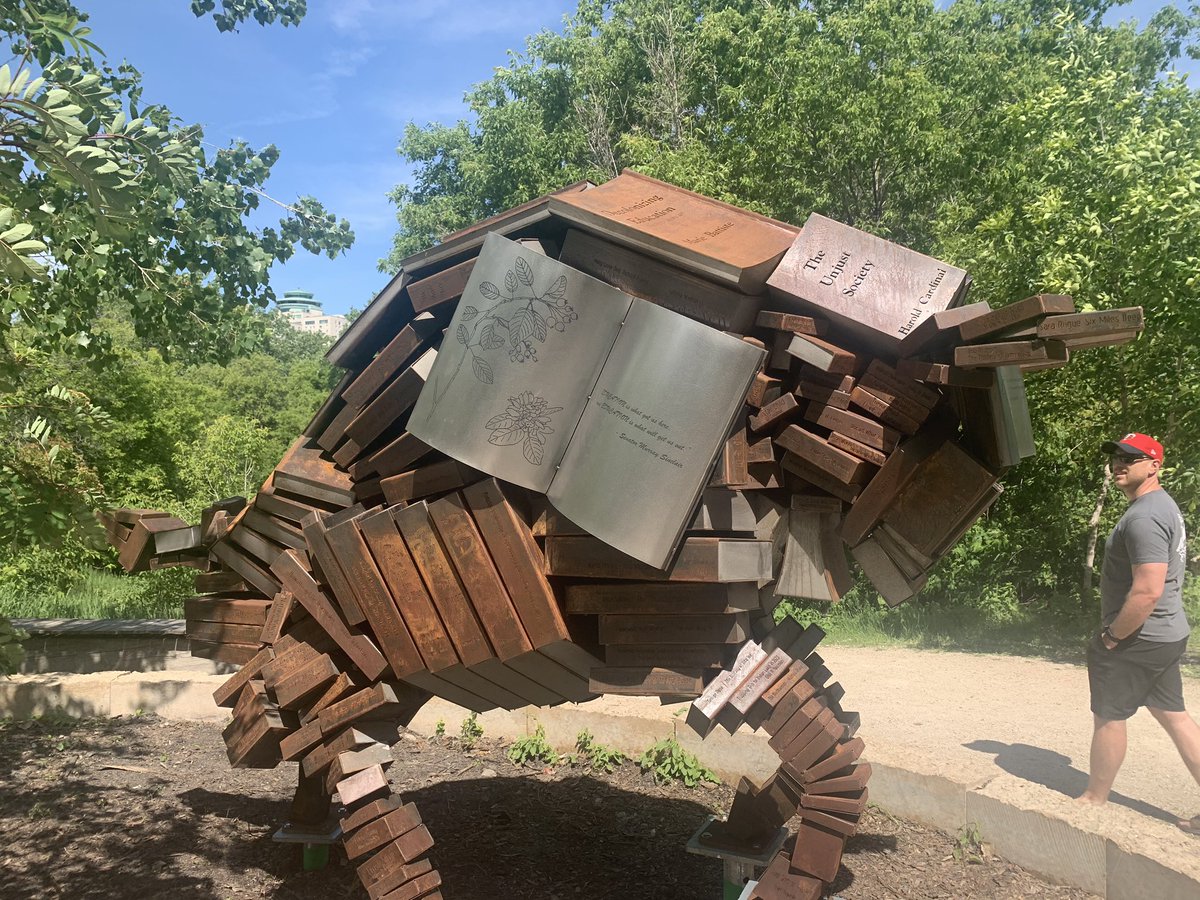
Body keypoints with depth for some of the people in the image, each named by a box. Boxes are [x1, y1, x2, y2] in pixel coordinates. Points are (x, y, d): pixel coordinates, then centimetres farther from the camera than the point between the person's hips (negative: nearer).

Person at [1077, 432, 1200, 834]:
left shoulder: (1144, 517, -23)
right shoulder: (1163, 505, 12)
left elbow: (1147, 591, -30)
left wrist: (1112, 636, -18)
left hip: (1138, 637, -10)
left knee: (1109, 717, 4)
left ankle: (1094, 800, 19)